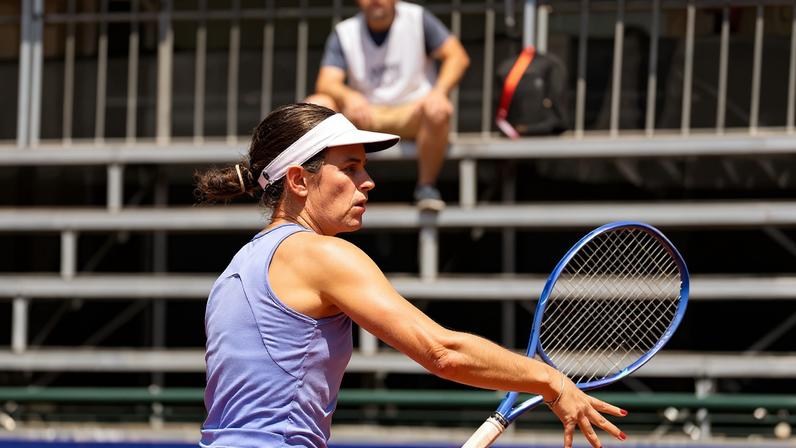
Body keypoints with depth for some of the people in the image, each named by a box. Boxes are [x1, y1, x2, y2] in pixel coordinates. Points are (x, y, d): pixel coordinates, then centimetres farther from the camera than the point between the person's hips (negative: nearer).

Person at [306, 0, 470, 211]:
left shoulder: (417, 18, 0)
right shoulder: (344, 33, 3)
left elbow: (457, 56, -5)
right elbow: (326, 84, -8)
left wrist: (439, 92, -24)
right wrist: (349, 97, -32)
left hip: (411, 115, -2)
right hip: (365, 115, 2)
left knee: (437, 111, -36)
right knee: (316, 105, -24)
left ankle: (426, 186, -17)